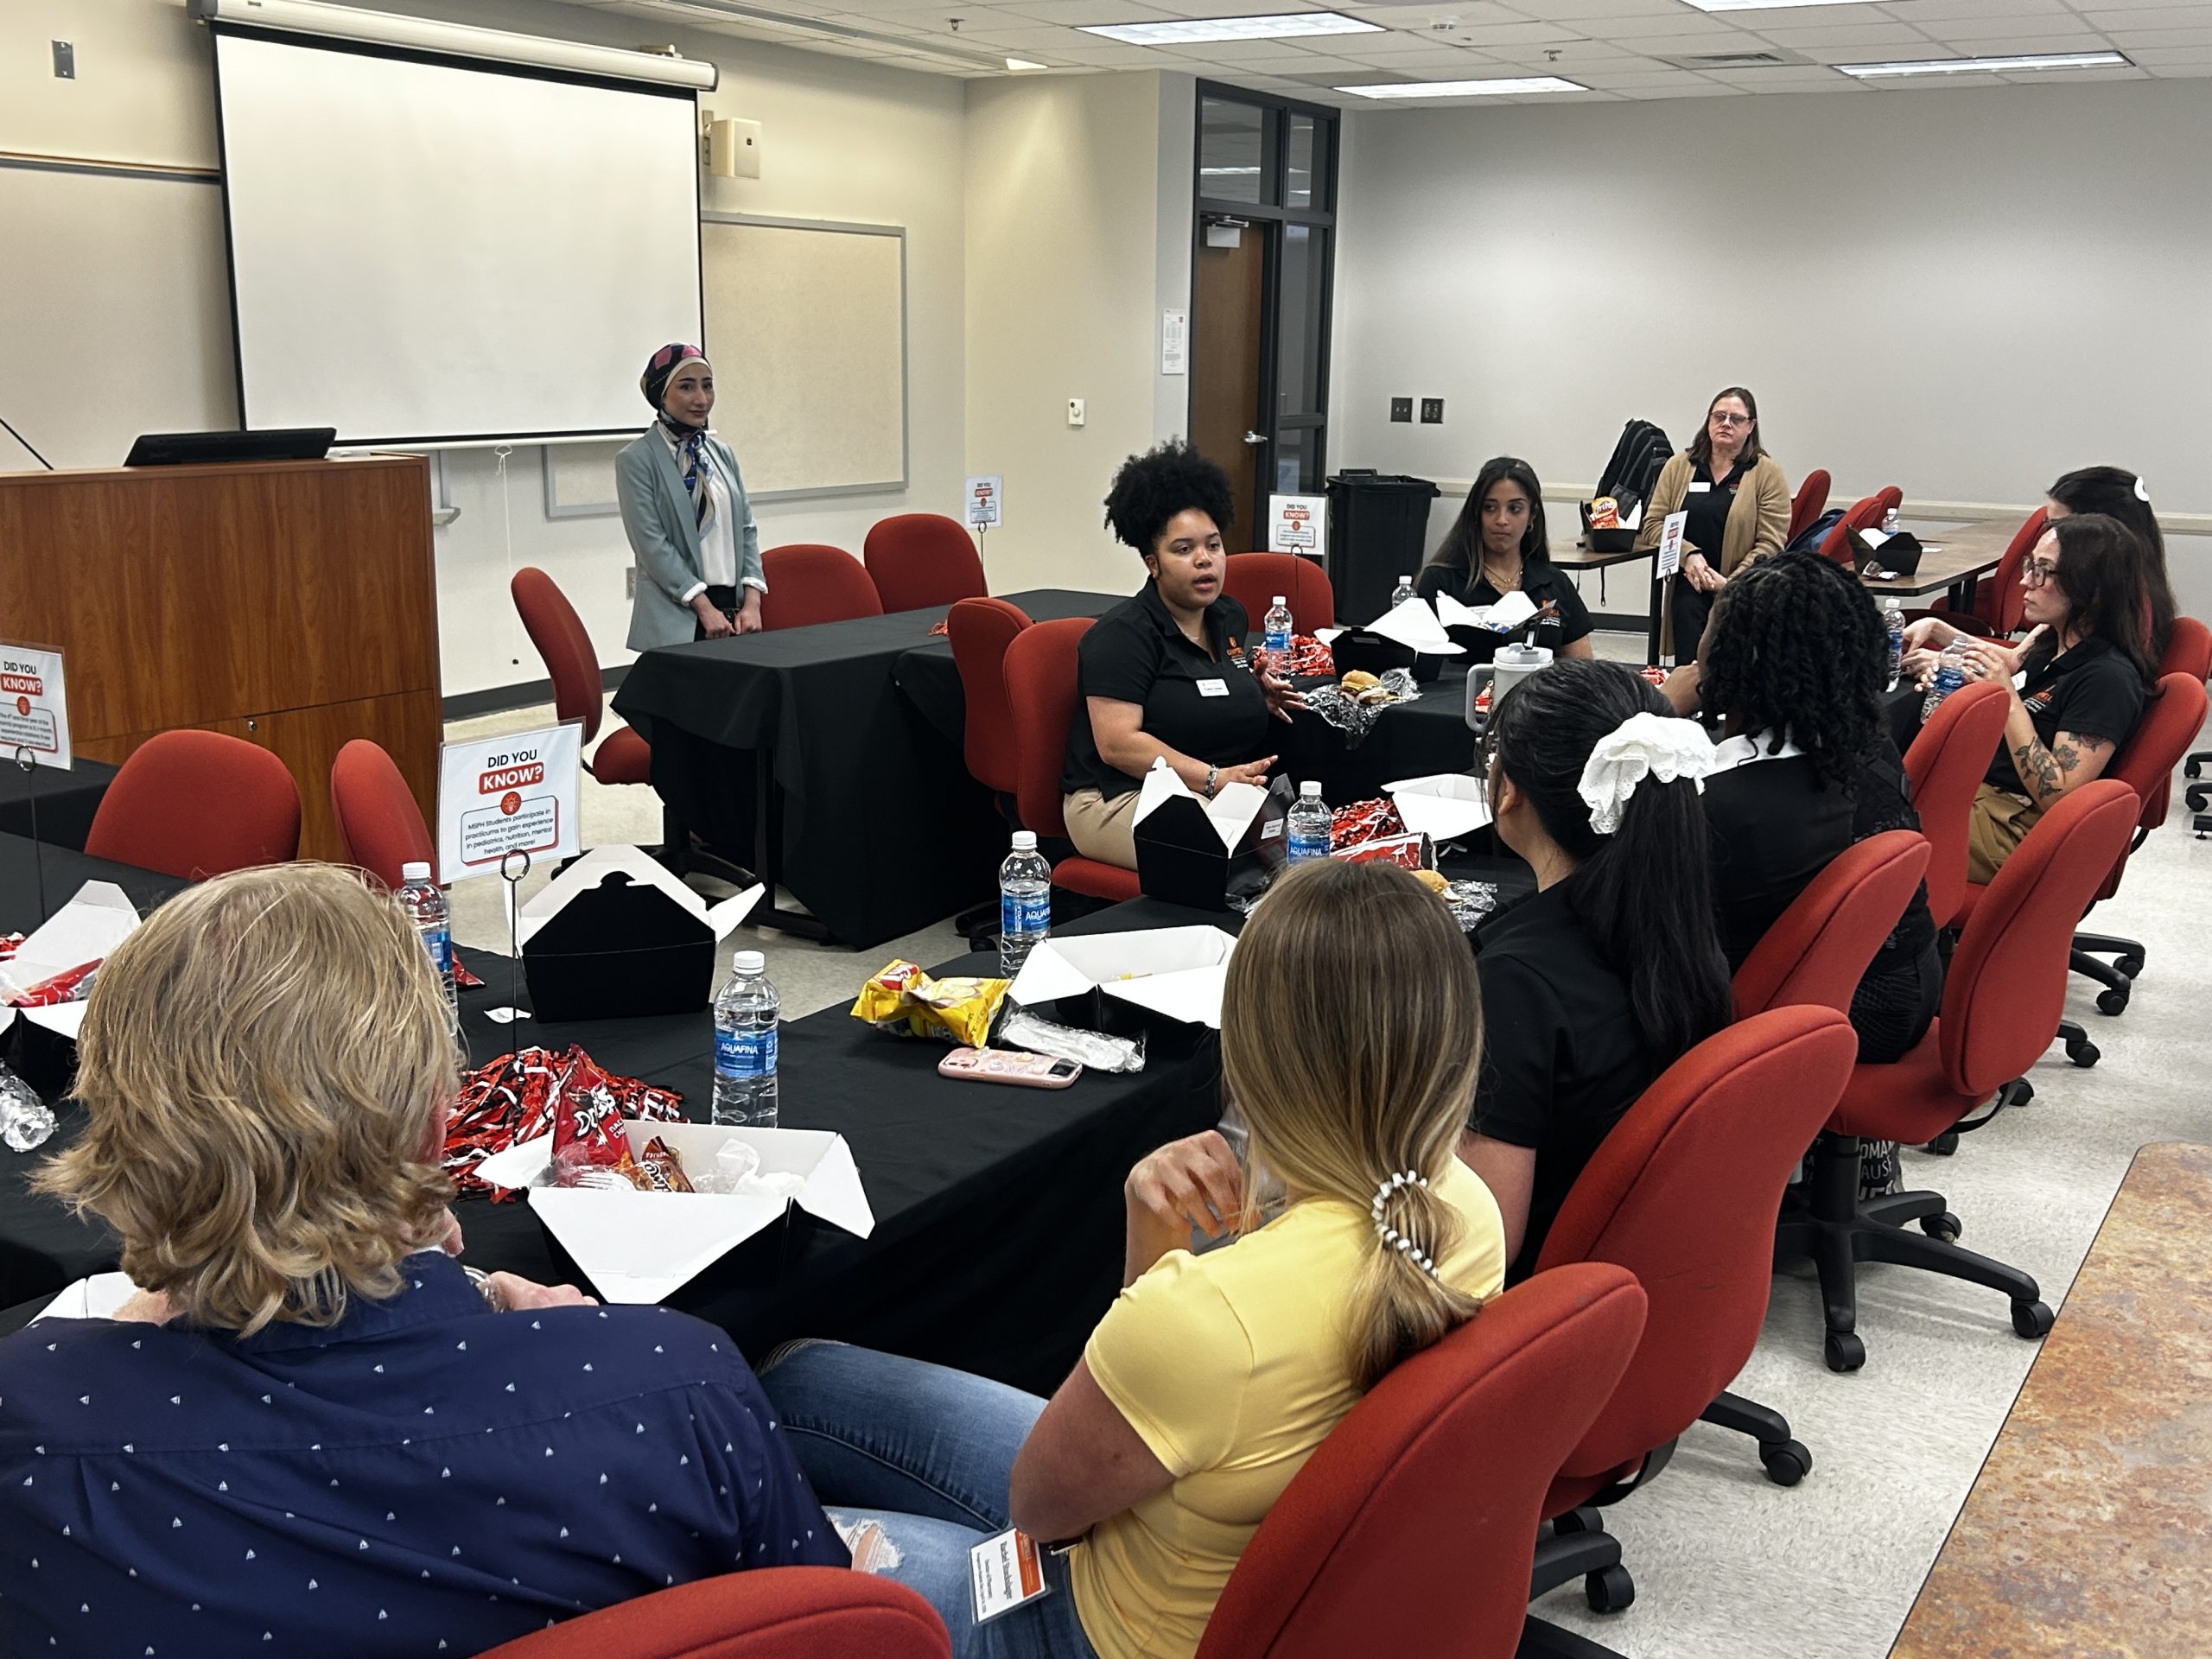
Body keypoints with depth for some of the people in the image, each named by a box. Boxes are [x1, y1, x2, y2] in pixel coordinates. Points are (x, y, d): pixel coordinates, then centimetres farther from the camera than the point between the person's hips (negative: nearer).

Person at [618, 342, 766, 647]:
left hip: (733, 611, 5)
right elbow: (652, 544, -10)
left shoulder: (723, 454, 13)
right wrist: (705, 608, -14)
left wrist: (752, 602, -2)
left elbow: (746, 530, 11)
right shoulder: (635, 461, -3)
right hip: (677, 618, -5)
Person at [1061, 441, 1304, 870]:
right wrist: (1212, 778, -24)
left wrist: (1257, 697, 14)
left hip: (1229, 789, 7)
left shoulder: (1230, 617, 15)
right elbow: (1117, 743, -19)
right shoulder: (1123, 634, -9)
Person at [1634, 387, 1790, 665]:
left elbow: (1769, 543, -4)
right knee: (1689, 665, -14)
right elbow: (1653, 525, 9)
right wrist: (1689, 554, -8)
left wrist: (1731, 583, -15)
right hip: (1689, 584, 2)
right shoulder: (1678, 467, 13)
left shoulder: (1767, 474, 3)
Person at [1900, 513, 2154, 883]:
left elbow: (2058, 797, -25)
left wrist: (2008, 697, -26)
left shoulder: (2109, 678, -20)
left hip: (2014, 825, -9)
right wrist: (1936, 628, 23)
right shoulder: (2054, 642, 7)